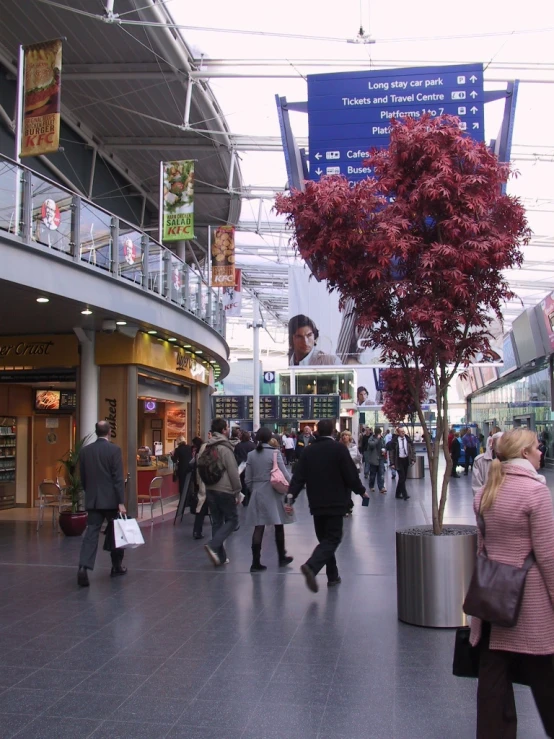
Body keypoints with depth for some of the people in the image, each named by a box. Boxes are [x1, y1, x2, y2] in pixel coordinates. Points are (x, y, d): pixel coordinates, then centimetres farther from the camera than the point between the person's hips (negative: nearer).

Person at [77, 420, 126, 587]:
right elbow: (118, 478, -14)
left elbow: (83, 477, 11)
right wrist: (121, 502, -12)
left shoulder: (85, 450, 4)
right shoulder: (114, 450, -10)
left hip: (93, 499, 3)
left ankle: (83, 567, -17)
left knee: (91, 533, -1)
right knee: (115, 532, 13)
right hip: (111, 499, -3)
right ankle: (117, 566, 23)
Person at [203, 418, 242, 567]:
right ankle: (213, 545, -14)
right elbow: (233, 473, -15)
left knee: (217, 522, 12)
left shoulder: (205, 448, 8)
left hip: (210, 490, 7)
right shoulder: (224, 448, -14)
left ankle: (220, 556, 13)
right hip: (225, 490, -7)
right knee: (232, 520, 4)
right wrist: (237, 492, -8)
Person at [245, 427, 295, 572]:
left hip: (257, 494, 3)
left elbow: (247, 479, 5)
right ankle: (282, 558, 25)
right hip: (273, 493, -3)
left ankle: (256, 563, 0)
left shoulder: (251, 455, 3)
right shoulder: (274, 452, -9)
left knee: (258, 528, 3)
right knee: (279, 526, 13)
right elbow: (284, 474, -11)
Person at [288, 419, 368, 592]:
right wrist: (361, 491, 7)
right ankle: (311, 566, -25)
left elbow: (298, 477, -1)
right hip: (335, 503, -5)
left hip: (316, 504, 5)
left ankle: (332, 576, 19)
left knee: (325, 538, 16)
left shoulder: (309, 451, 4)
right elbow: (351, 474, -9)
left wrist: (290, 498, -1)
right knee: (332, 538, -2)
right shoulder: (339, 449, -9)